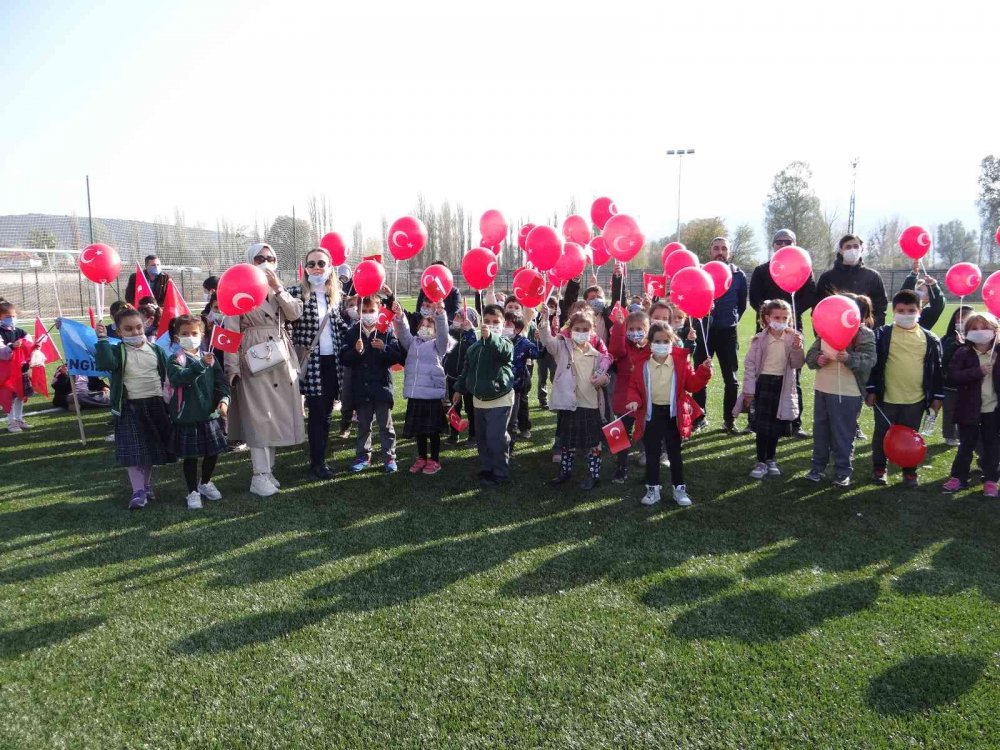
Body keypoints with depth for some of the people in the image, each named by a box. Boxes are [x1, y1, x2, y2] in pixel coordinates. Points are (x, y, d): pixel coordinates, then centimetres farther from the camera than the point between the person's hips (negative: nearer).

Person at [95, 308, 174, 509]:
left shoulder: (156, 350, 4)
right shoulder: (117, 352, -3)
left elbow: (167, 375, 7)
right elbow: (104, 364, -25)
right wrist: (102, 339, -30)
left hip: (156, 405, 3)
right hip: (130, 407, -3)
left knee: (152, 448, 13)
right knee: (134, 451, -7)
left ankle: (147, 485, 30)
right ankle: (138, 492, -3)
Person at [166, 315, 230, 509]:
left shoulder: (210, 357, 4)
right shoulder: (176, 359, -7)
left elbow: (221, 381, 6)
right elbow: (178, 377, -27)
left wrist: (224, 400, -10)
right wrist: (201, 364, -38)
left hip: (210, 413, 4)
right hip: (187, 416, -4)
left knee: (213, 451, 14)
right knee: (190, 456, 5)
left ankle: (205, 483, 38)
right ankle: (193, 492, 20)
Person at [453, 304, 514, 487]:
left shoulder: (504, 343, -12)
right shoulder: (475, 347, 7)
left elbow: (505, 351, -39)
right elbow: (466, 370, 19)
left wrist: (490, 337, -53)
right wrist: (459, 389, 19)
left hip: (500, 400, -7)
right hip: (479, 400, 7)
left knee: (496, 439, -7)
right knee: (482, 438, 15)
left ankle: (500, 473, 7)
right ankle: (487, 469, 30)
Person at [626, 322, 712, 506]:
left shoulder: (681, 362, -4)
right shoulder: (643, 365, -4)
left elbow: (692, 385, -2)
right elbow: (633, 386, 2)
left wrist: (704, 371, -16)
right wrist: (634, 400, -16)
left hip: (673, 414, 0)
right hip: (651, 414, 1)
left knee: (675, 454, 11)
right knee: (651, 454, 10)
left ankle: (679, 489, 22)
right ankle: (653, 489, 22)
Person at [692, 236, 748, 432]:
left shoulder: (738, 275, 2)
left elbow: (742, 304, 13)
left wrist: (732, 319, 10)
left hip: (728, 331, 1)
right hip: (703, 329, 0)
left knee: (730, 378, 5)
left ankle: (729, 420, 14)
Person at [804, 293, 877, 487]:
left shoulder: (865, 334, -7)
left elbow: (869, 361, -18)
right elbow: (810, 354, 7)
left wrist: (849, 359, -36)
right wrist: (817, 359, -15)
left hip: (847, 393, -5)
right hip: (822, 389, 5)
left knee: (843, 434, 4)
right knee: (820, 430, 14)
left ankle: (843, 472, 16)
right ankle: (818, 467, 27)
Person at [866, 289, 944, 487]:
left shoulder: (930, 339, 2)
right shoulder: (882, 334, -5)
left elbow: (936, 369, 7)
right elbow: (873, 363, -3)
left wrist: (937, 396, 5)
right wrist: (871, 390, -5)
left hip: (916, 399, 2)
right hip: (886, 397, -1)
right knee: (882, 434, 10)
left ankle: (909, 471, 26)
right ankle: (879, 468, 25)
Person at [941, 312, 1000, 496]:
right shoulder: (963, 353, -5)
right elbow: (952, 377, -17)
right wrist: (977, 372, -24)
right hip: (969, 409, -1)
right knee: (966, 445, 9)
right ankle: (958, 477, 20)